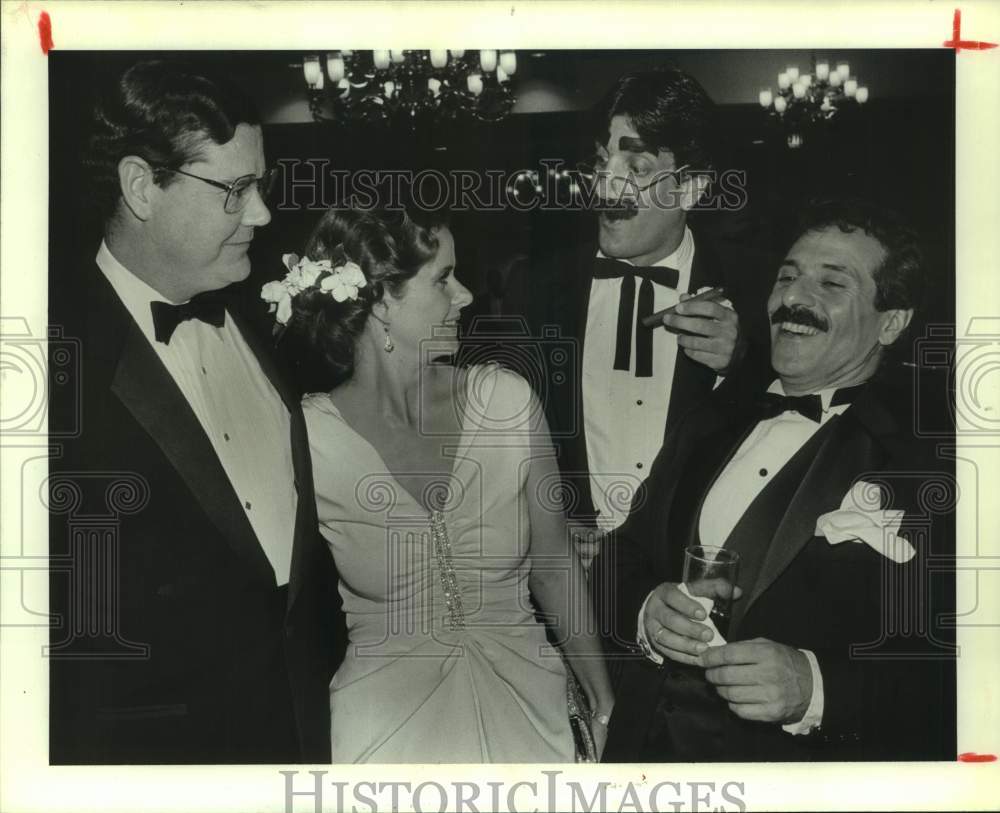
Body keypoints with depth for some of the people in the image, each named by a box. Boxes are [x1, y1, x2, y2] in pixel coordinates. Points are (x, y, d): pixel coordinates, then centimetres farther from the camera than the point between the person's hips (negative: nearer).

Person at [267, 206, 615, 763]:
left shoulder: (506, 400, -10)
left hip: (527, 700, 2)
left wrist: (605, 704, 4)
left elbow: (554, 565, 0)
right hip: (387, 717, -2)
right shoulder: (304, 440, -15)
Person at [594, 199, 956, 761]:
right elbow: (624, 560, 4)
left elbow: (952, 674, -17)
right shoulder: (711, 423, 2)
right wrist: (646, 610, -15)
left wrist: (817, 687, -30)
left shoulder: (930, 456, -14)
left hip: (796, 757, -4)